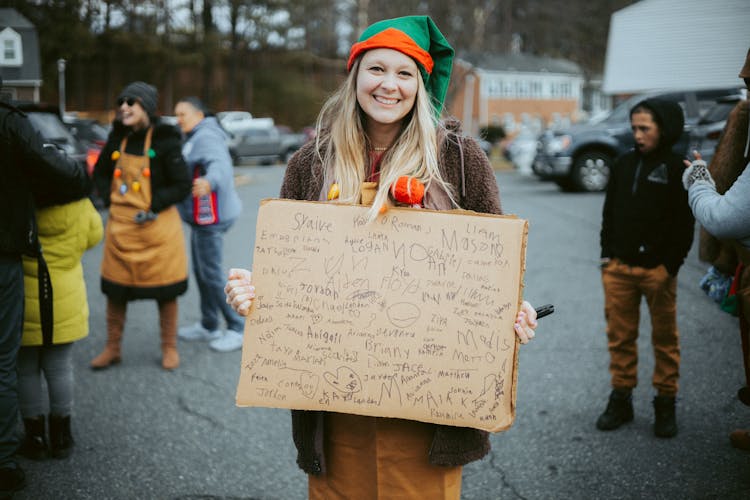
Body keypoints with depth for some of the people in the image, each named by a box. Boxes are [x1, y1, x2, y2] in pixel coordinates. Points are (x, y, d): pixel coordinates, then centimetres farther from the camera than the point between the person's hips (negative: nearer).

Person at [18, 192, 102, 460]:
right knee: (60, 369, 14)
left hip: (22, 303, -2)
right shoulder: (77, 204, -14)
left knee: (26, 371, 13)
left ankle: (35, 437, 21)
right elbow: (92, 235, 3)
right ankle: (61, 436, 24)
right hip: (64, 303, 2)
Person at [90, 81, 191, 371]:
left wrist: (153, 206, -17)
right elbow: (100, 173, 19)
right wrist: (109, 199, 3)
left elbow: (182, 186, -10)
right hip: (120, 226, 5)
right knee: (115, 290, 11)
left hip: (157, 227, -4)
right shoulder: (117, 139, 5)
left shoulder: (164, 141, -10)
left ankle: (169, 348, 23)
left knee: (165, 292, 6)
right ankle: (112, 348, 26)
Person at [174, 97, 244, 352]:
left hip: (210, 217, -11)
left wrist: (209, 182, -56)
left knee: (211, 274, -7)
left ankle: (238, 328, 2)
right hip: (202, 217, 11)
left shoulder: (206, 137, -18)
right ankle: (208, 326, 29)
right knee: (201, 271, 17)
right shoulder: (194, 138, 17)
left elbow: (220, 165, -37)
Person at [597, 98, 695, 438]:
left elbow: (685, 223, -5)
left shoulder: (678, 169, -2)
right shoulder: (624, 164, 10)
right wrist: (607, 253, 8)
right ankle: (621, 399, 18)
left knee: (665, 338, 6)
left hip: (658, 270, -4)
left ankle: (665, 403, 17)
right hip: (618, 269, 4)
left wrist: (671, 266, -11)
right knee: (620, 336, 7)